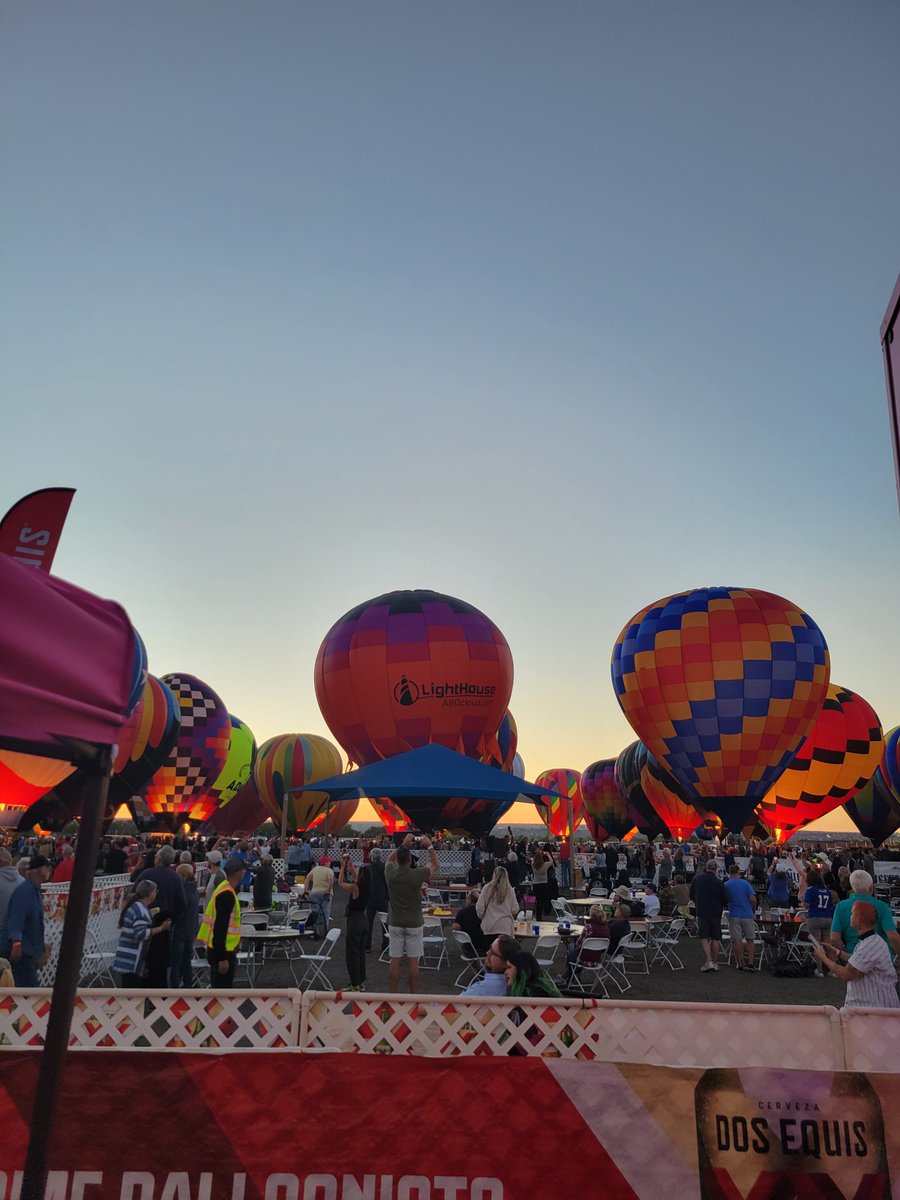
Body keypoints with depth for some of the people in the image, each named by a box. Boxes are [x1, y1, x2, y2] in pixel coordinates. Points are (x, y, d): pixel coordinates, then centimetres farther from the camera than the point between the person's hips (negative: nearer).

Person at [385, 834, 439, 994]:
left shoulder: (390, 873, -8)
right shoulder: (417, 874, -15)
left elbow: (389, 858, 16)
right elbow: (434, 864, 4)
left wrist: (403, 845, 16)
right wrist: (429, 846, 10)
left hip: (395, 924, 2)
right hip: (413, 924, -2)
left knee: (395, 962, 6)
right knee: (413, 962, 6)